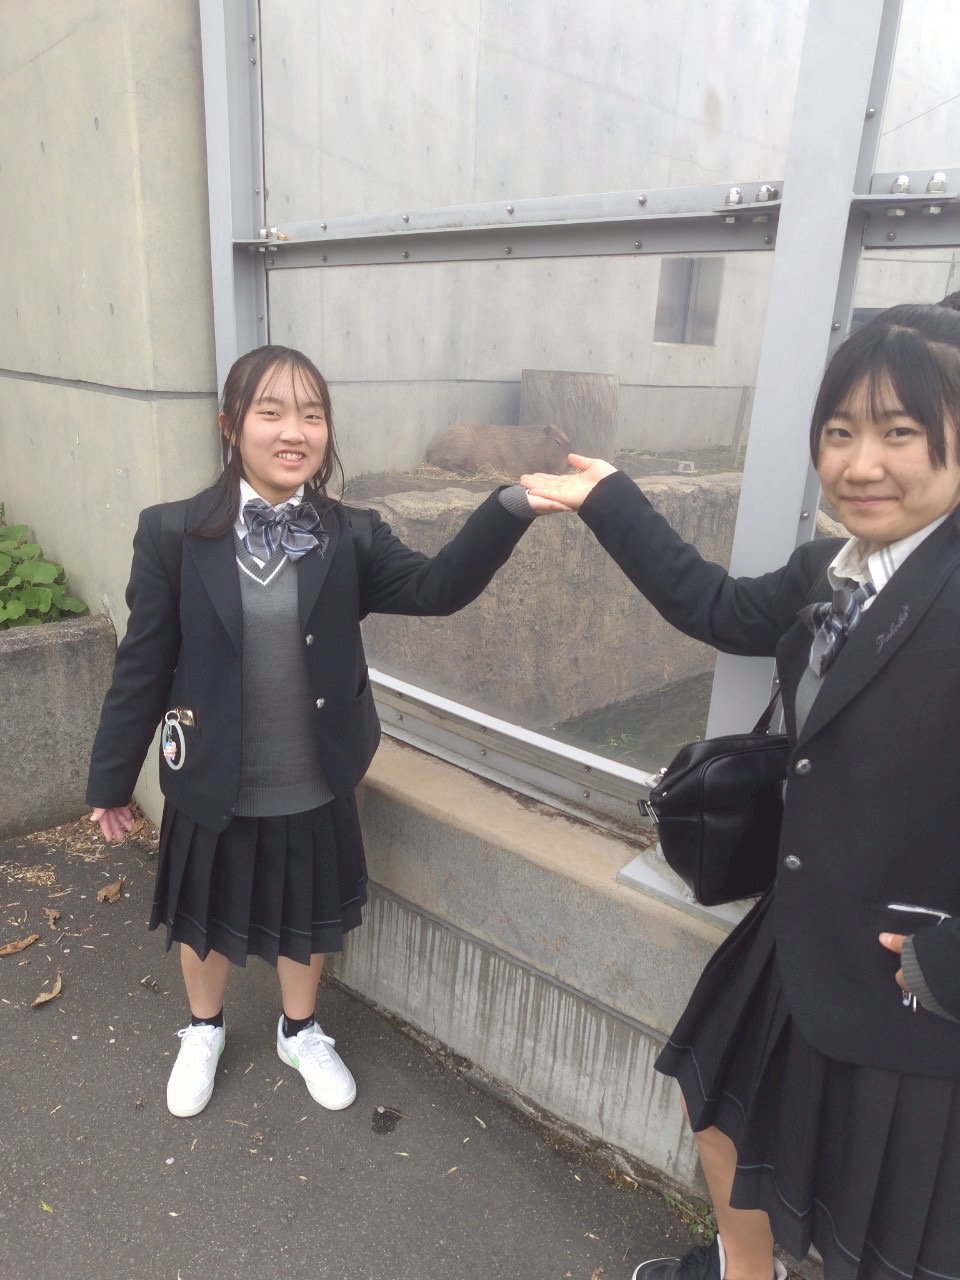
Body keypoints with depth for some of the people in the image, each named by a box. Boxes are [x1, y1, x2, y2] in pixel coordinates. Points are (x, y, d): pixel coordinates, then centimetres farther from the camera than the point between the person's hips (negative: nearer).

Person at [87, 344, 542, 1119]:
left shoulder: (351, 537, -8)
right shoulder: (174, 534, -13)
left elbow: (437, 587, -23)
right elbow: (143, 666, -8)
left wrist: (513, 505, -36)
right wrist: (113, 777, -1)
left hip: (315, 787, 1)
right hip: (214, 787, -1)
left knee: (307, 919, 22)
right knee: (207, 920, 23)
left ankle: (301, 1032, 51)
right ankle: (204, 1031, 53)